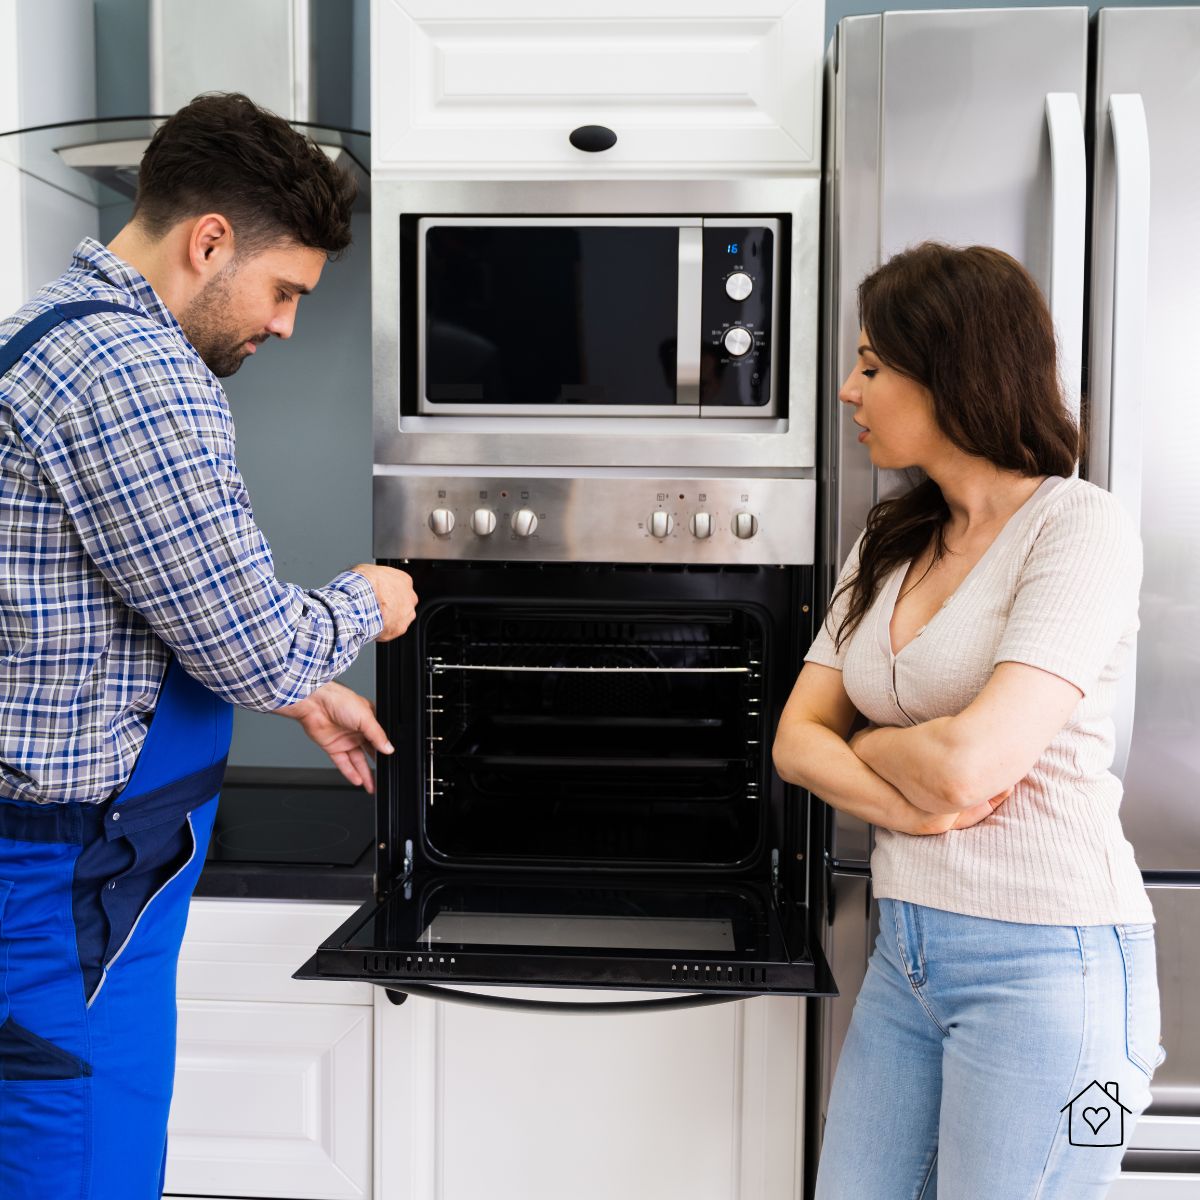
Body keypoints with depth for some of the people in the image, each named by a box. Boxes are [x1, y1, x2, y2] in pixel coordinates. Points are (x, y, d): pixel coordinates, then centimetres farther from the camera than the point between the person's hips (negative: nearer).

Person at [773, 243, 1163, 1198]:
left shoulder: (1079, 527, -14)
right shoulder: (892, 543, 9)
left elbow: (969, 762, -24)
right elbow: (798, 739, 5)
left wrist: (870, 743, -4)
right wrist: (906, 802, -13)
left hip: (1044, 964, -7)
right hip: (906, 948, 7)